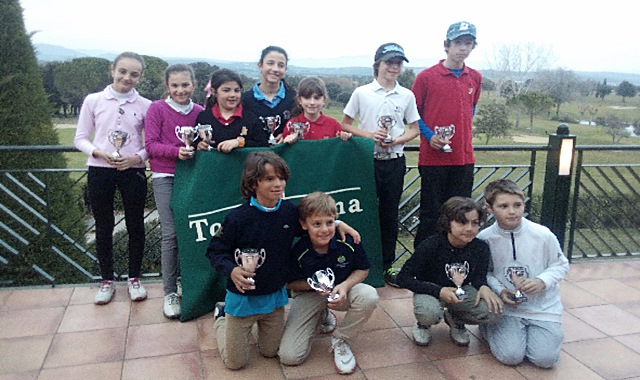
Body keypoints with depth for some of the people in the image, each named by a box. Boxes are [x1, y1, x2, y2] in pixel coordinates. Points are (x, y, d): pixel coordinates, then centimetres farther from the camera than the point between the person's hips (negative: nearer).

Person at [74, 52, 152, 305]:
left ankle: (134, 279, 25)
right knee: (103, 226, 9)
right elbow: (80, 138, 4)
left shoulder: (145, 105, 0)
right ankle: (107, 280, 25)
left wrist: (137, 158, -15)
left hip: (133, 171, 0)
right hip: (99, 171, 1)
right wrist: (100, 153, -13)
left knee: (135, 225, 7)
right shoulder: (93, 101, 1)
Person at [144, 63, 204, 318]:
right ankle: (170, 292, 5)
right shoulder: (157, 109, -3)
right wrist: (177, 151, -22)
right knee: (170, 234, -6)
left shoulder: (200, 112, 4)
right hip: (165, 177, -3)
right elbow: (151, 144, -7)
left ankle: (183, 280, 24)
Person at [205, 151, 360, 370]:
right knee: (235, 362, 12)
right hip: (242, 297, -4)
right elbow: (215, 250, -14)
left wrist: (337, 224, 2)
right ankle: (221, 316, 36)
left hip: (275, 295, 4)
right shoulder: (237, 218, -22)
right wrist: (231, 270, -32)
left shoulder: (290, 211, -7)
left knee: (270, 352, 20)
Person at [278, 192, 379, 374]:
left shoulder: (348, 242, -22)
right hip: (307, 295, 0)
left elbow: (363, 269, -4)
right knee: (289, 357, -13)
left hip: (341, 291, 1)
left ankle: (340, 340, -4)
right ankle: (321, 316, 18)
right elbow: (290, 283, -5)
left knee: (369, 296, -34)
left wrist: (345, 285, -23)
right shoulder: (298, 252, -23)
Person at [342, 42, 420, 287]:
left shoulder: (407, 96, 5)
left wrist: (397, 140, -10)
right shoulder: (361, 93, 0)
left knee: (390, 213, 9)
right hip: (367, 159, -2)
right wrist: (369, 135, -13)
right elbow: (345, 124, 3)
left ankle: (387, 265, 21)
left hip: (395, 161, 2)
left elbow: (414, 129, 9)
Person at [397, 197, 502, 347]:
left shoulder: (481, 248, -14)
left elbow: (479, 276, 4)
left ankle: (455, 320, 10)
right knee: (429, 314, -37)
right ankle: (423, 324, 4)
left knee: (493, 311, -23)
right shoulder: (431, 246, -24)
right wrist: (438, 291, -31)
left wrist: (483, 287, -22)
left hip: (462, 292, 4)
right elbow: (403, 278, -20)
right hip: (431, 290, -3)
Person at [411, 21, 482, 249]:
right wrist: (429, 136, -12)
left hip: (464, 157, 4)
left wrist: (464, 132, 10)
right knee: (431, 213, 4)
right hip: (433, 157, -4)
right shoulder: (426, 76, -5)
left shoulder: (475, 78, 9)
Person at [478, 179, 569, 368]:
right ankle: (488, 325, 17)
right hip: (507, 307, -1)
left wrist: (542, 281, -18)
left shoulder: (543, 235, -12)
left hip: (543, 306, 1)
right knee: (510, 356, -15)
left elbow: (561, 265, 1)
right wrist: (500, 291, -15)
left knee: (545, 359, -11)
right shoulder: (484, 238, -11)